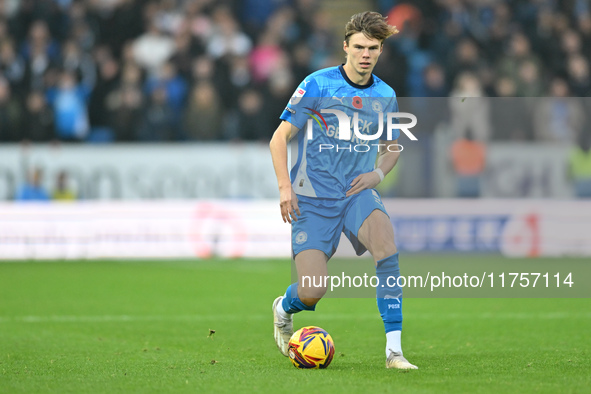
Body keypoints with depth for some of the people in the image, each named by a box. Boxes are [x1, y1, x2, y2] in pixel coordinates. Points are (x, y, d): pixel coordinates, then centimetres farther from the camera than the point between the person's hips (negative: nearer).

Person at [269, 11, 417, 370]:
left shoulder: (385, 96, 6)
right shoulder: (318, 85, -7)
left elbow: (393, 146, 22)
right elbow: (280, 138, -2)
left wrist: (378, 173, 1)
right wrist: (285, 187, -14)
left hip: (357, 192, 3)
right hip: (312, 197, -3)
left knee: (385, 240, -30)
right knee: (312, 293, -11)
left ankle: (394, 350, -27)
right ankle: (284, 309, 31)